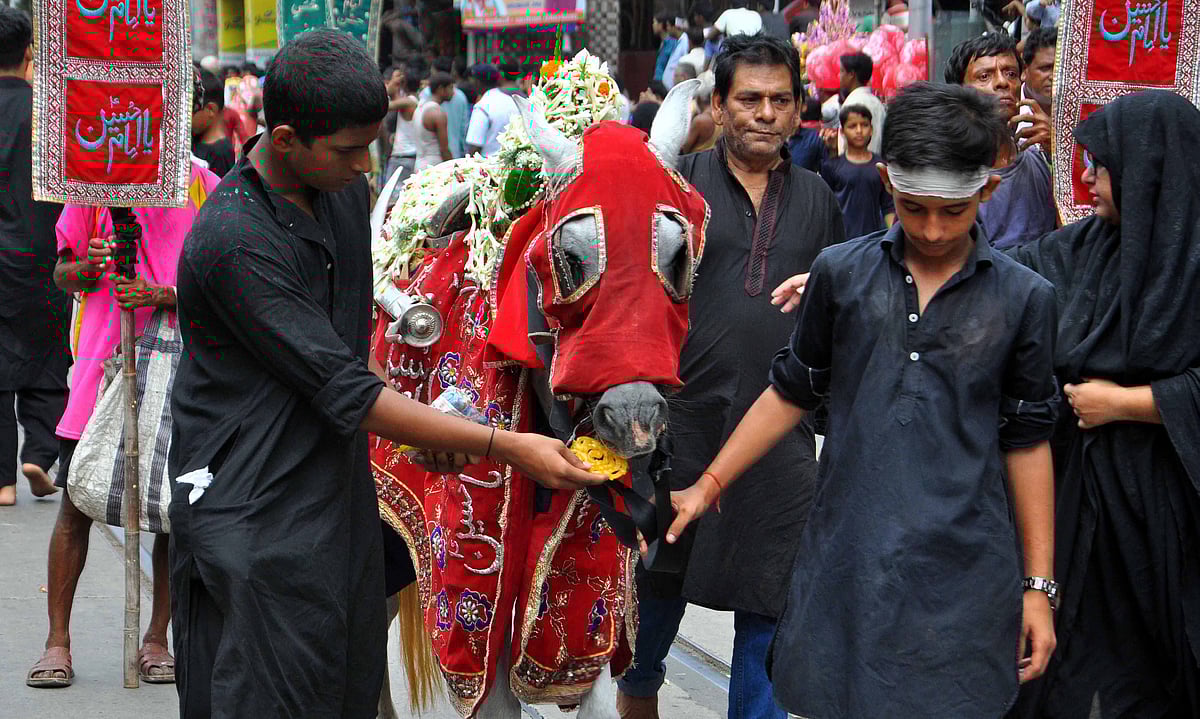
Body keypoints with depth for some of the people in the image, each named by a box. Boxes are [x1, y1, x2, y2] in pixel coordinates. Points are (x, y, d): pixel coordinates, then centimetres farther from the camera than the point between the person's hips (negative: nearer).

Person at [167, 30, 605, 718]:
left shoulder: (344, 188, 5)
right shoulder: (233, 241, -23)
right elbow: (343, 392, -22)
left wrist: (416, 418, 4)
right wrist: (508, 447, -19)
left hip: (343, 499, 8)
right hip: (257, 523, -8)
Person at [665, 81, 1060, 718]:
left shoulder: (1023, 298, 2)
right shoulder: (841, 272, 4)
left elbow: (1026, 440, 7)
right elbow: (791, 393, 14)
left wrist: (1038, 586, 7)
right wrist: (707, 487, 10)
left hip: (963, 575, -1)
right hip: (842, 563, 1)